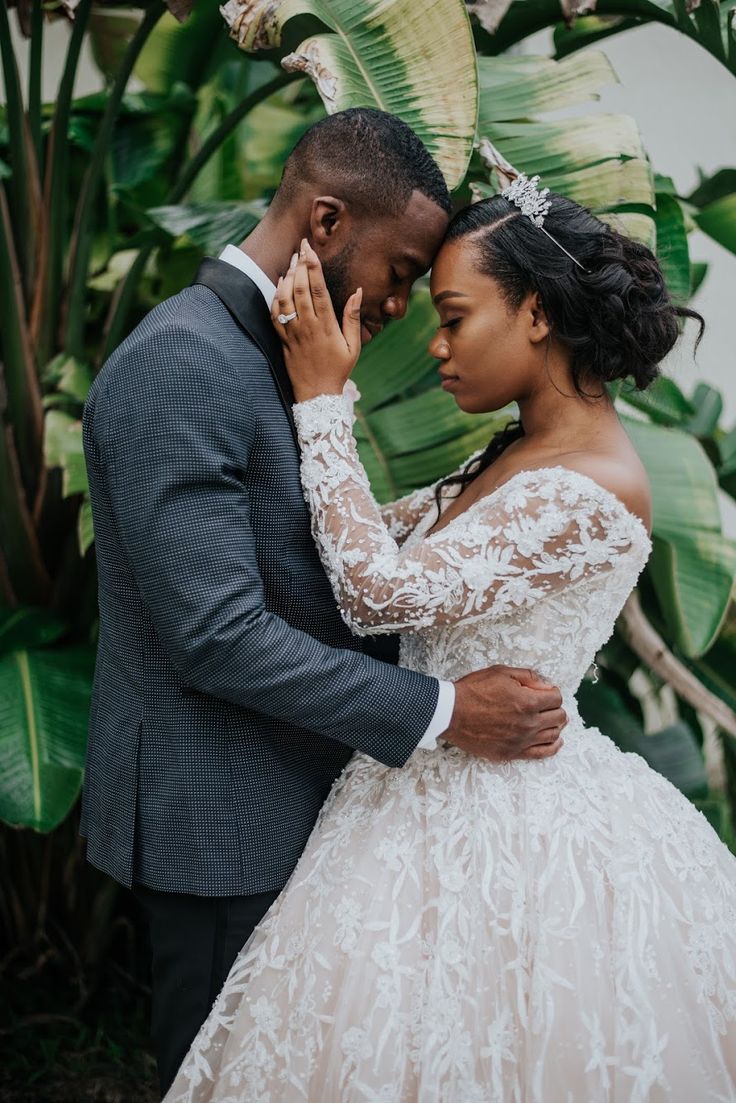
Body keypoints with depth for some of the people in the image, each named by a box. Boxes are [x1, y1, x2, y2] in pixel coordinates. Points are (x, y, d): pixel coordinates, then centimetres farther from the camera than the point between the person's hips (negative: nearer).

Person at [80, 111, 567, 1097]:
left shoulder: (279, 357, 9)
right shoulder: (179, 366, -22)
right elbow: (219, 636, -26)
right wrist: (441, 710, -22)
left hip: (288, 793, 9)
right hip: (219, 820, -9)